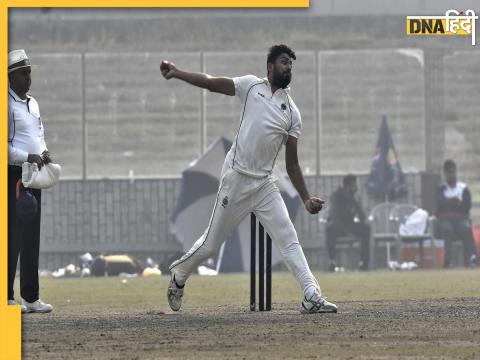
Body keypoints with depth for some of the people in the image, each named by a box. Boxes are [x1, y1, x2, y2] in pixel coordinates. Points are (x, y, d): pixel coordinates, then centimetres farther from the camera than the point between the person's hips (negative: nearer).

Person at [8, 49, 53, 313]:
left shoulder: (32, 103, 16)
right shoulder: (7, 105, -12)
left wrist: (44, 153, 6)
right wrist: (27, 157, -22)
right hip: (13, 175, -9)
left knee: (32, 239, 11)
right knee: (12, 237, -8)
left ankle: (31, 297, 15)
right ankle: (8, 297, -5)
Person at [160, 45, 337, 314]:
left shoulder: (292, 113, 7)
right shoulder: (252, 86, 1)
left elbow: (292, 163, 9)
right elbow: (211, 83, -8)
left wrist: (307, 199, 0)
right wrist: (178, 73, -22)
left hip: (265, 185, 3)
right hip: (237, 178, -3)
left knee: (289, 239, -8)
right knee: (210, 245, 5)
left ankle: (312, 297, -12)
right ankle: (179, 276, 30)